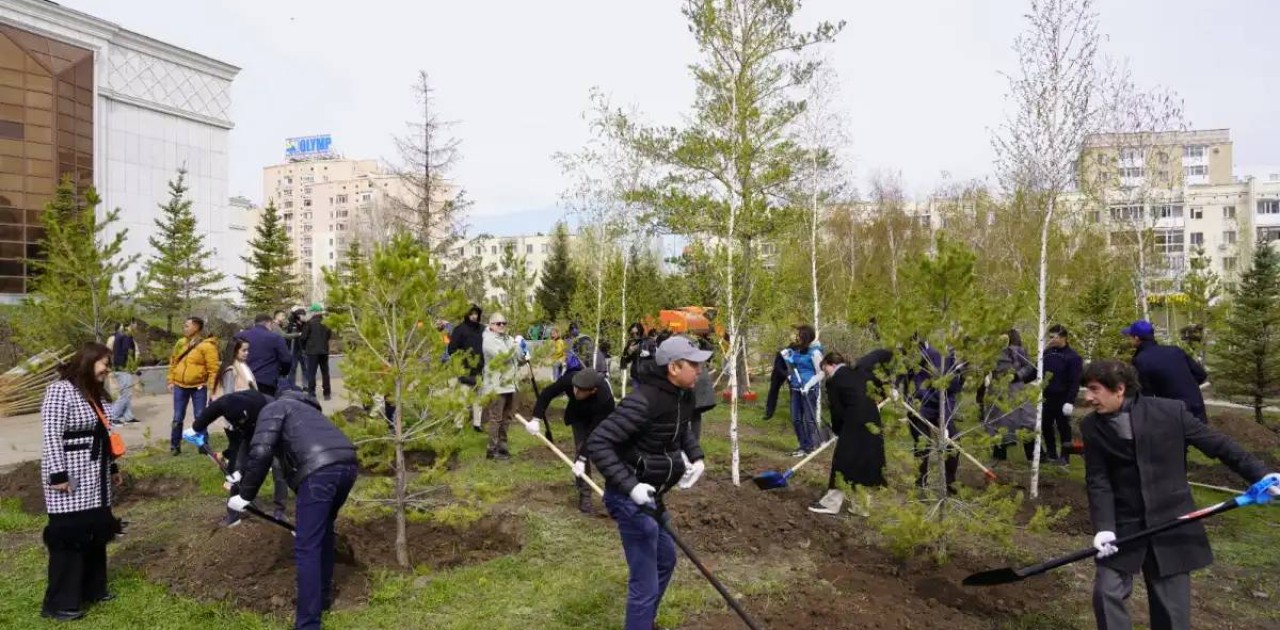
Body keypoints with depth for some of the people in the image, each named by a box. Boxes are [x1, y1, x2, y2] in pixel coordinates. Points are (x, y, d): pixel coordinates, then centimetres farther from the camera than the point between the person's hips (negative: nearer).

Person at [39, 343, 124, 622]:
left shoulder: (96, 393, 13)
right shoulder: (61, 390, -14)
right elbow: (51, 435, -18)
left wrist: (112, 467, 19)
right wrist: (57, 475, -21)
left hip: (95, 478, 8)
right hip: (71, 478, -8)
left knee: (96, 531, 12)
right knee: (69, 536, -3)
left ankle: (92, 589, 23)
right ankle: (59, 602, 7)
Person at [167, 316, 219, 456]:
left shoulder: (207, 345, -12)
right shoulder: (181, 343, 7)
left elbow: (213, 368, -13)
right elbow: (173, 362, 15)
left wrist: (211, 387, -16)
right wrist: (171, 381, 10)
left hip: (198, 387, -5)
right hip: (180, 386, 5)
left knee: (199, 418, 3)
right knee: (178, 418, 10)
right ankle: (175, 446, 21)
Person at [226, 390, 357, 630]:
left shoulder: (273, 409, 16)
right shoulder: (303, 410, 40)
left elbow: (261, 453, -3)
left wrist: (245, 495, 7)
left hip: (320, 471, -8)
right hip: (347, 464, 8)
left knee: (306, 548, 0)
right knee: (324, 531, 29)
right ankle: (323, 597, 42)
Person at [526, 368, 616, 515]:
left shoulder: (605, 400, -44)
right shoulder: (569, 379, -38)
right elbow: (547, 393, -20)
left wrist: (582, 459, -40)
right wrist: (536, 419, -27)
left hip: (598, 418, -1)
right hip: (578, 415, 1)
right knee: (582, 447, -14)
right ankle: (584, 496, -8)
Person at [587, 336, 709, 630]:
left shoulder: (684, 396, 1)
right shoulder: (644, 400, -27)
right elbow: (597, 443, -27)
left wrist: (696, 457, 6)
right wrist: (630, 486, -32)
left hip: (650, 494, 10)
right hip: (631, 498, -10)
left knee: (665, 558, 27)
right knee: (645, 584, -3)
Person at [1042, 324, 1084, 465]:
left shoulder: (1072, 356, -11)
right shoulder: (1047, 352, 6)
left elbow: (1075, 381, -14)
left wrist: (1070, 400, -19)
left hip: (1062, 398, -6)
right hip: (1048, 397, 6)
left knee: (1063, 426, 4)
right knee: (1046, 426, 11)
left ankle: (1065, 456, 15)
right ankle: (1051, 454, 24)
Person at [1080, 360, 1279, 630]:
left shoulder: (1170, 411, -10)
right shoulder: (1091, 427, -6)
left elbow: (1217, 444, 0)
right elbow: (1098, 481, -7)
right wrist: (1103, 527, -17)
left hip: (1171, 523, -1)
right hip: (1122, 525, 1)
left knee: (1172, 607, 7)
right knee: (1107, 592, -4)